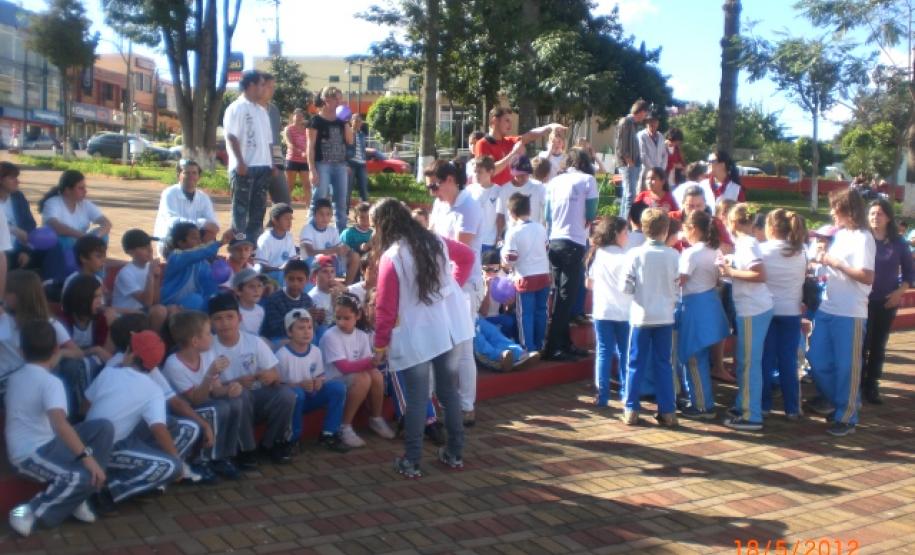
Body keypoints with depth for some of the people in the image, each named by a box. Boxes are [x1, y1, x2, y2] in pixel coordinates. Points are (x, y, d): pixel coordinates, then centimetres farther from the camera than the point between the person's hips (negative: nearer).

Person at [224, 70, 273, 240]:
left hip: (262, 166, 7)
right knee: (241, 207, -2)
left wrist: (271, 163, 13)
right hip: (244, 167, -7)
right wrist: (240, 162, -19)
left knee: (258, 207, 9)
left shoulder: (261, 110, 18)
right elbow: (231, 137, -12)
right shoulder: (236, 108, -4)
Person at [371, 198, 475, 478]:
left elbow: (386, 308, -12)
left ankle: (411, 462, 11)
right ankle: (455, 453, 26)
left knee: (417, 399, 3)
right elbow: (468, 256, 19)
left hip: (416, 337, -5)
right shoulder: (436, 241, 2)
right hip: (449, 329, 6)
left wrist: (380, 343, -1)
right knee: (448, 391, 16)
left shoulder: (391, 257, -15)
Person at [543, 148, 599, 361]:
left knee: (560, 295, 14)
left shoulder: (555, 181, 11)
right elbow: (590, 215, -1)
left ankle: (563, 344, 19)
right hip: (574, 243, -5)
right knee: (566, 296, -3)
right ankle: (552, 347, -5)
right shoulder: (588, 180, -1)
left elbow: (548, 215, 12)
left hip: (555, 242, 5)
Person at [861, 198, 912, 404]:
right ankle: (857, 386, 9)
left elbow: (909, 272, 7)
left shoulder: (898, 243, 1)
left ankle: (871, 386, 18)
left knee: (878, 345, 10)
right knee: (861, 344, -1)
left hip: (887, 302, 2)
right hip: (863, 300, -2)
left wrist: (900, 291, -8)